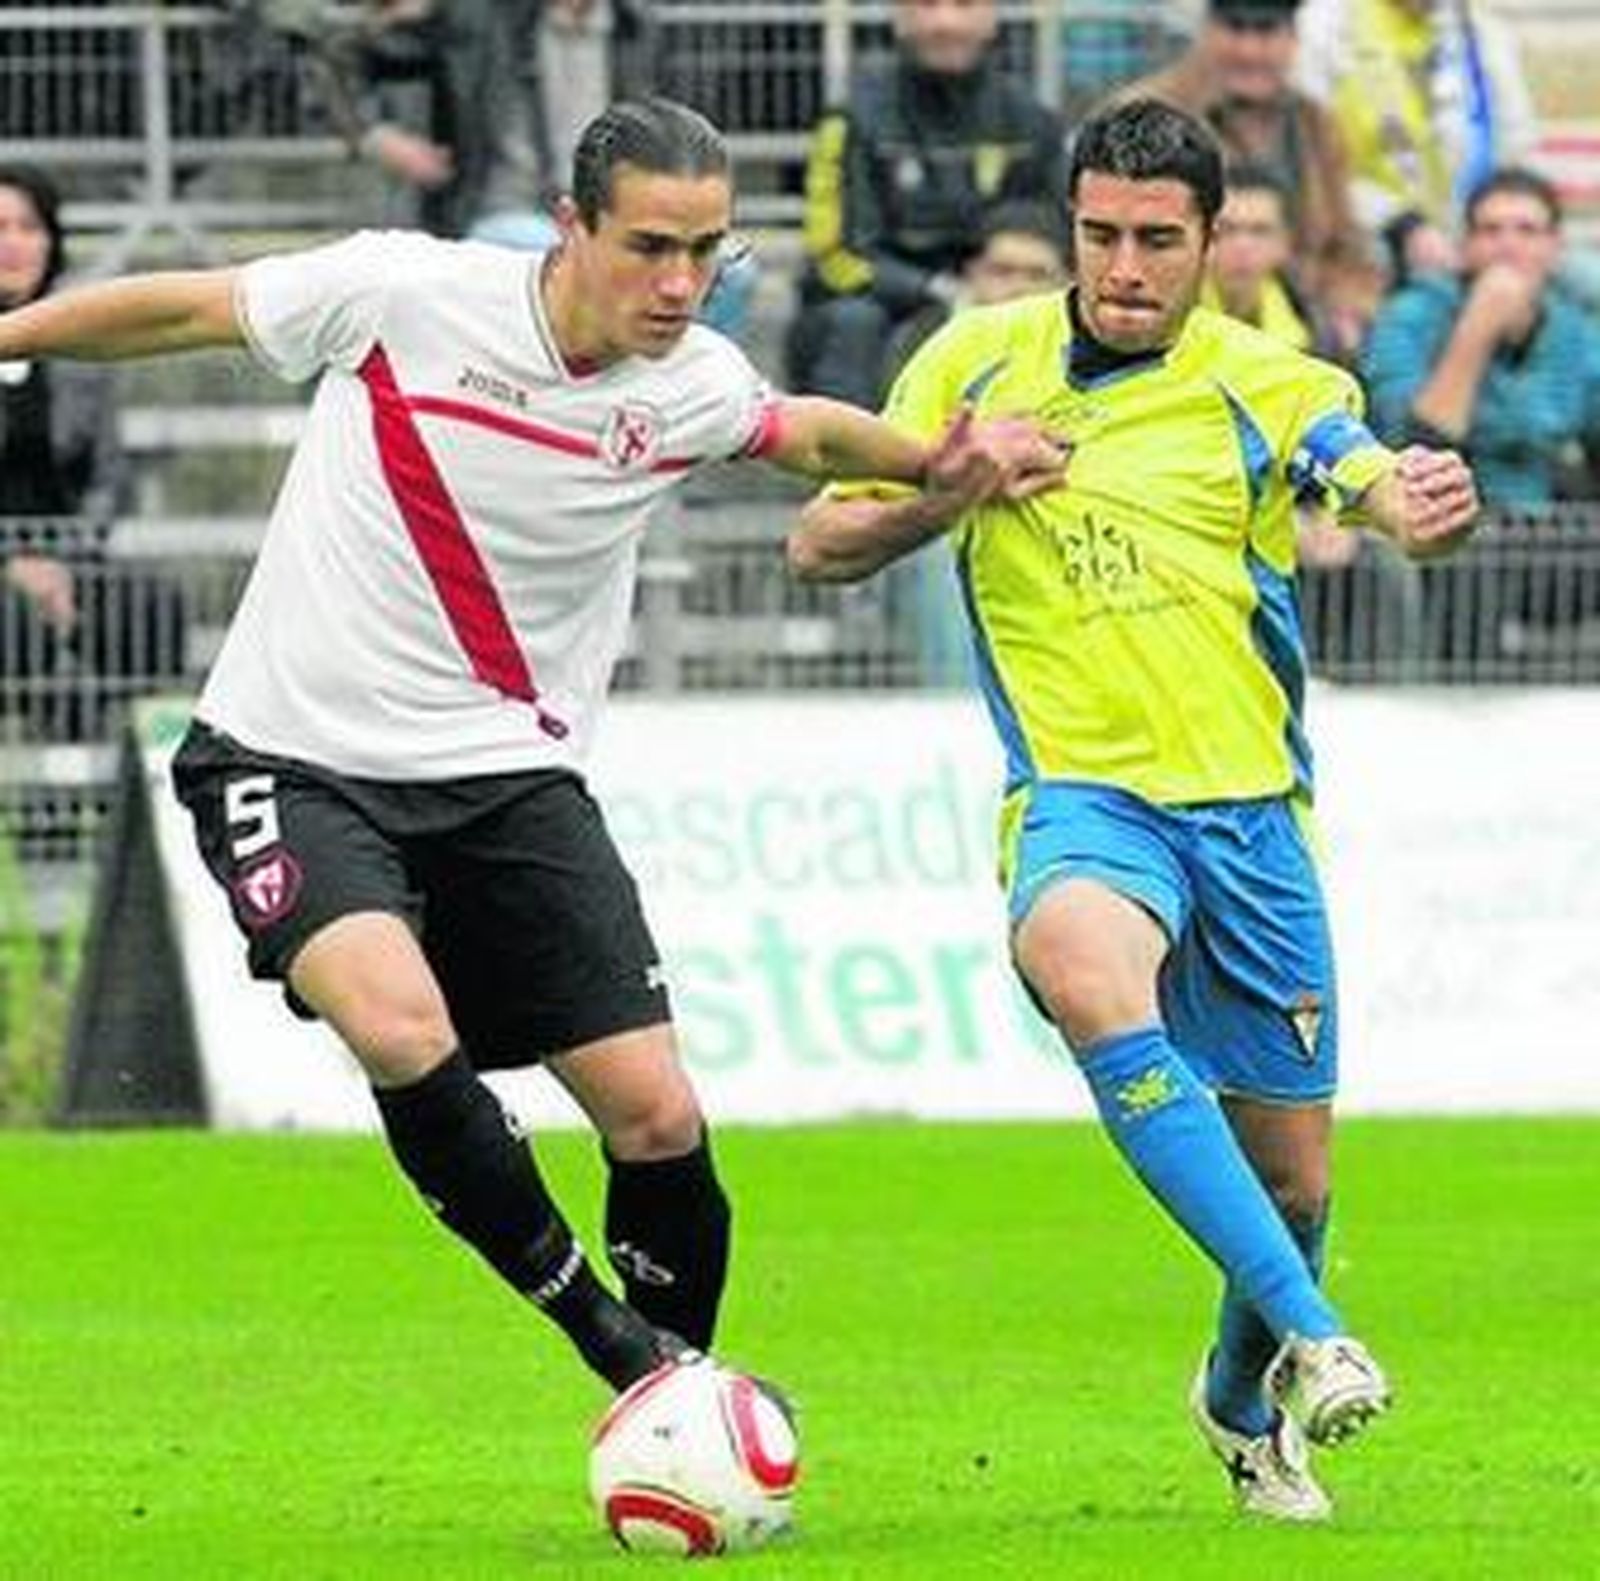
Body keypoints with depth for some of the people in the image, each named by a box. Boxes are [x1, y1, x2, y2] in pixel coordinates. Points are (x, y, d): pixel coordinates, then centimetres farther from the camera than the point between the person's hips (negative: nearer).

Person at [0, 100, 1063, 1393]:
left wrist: (938, 465, 1)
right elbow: (183, 312, -1)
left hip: (511, 772, 4)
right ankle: (601, 1330, -13)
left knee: (658, 1114, -7)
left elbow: (807, 434, 20)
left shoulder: (695, 388, -3)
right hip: (294, 758, -4)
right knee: (400, 1025, -31)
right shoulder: (403, 292, -15)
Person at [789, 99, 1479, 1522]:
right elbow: (820, 549, 7)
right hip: (1081, 793, -1)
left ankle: (1245, 1402, 42)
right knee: (1080, 961, -37)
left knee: (1291, 1174, 8)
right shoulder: (976, 362, 3)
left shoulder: (1263, 385, 0)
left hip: (1247, 803, 1)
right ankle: (1312, 1336, -39)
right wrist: (942, 494, -12)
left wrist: (1423, 504, -40)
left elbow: (1384, 483, -16)